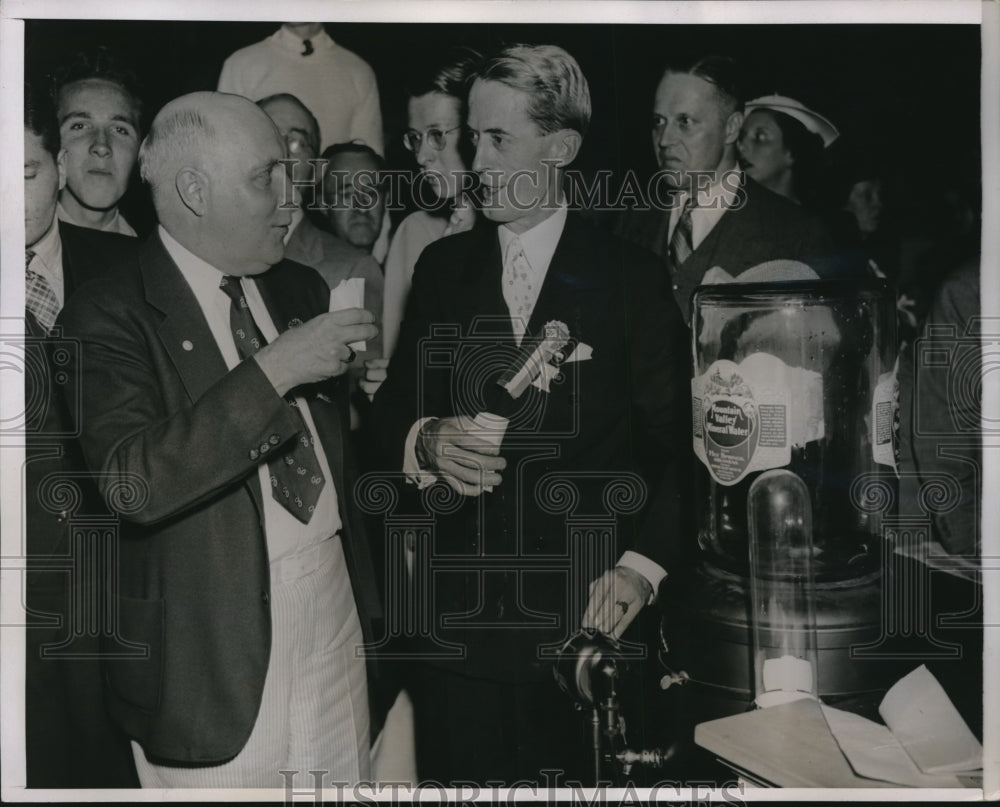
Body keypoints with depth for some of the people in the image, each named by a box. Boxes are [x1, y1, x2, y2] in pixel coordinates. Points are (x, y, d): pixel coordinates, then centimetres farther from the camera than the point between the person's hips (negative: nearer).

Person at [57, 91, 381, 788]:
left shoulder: (302, 289, 10)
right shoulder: (110, 316, -11)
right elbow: (132, 483, -25)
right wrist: (271, 372, -26)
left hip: (333, 604, 6)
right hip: (215, 646, -5)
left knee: (343, 783, 13)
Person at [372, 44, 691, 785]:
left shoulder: (629, 274, -1)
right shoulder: (443, 266, 7)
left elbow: (679, 440, -1)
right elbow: (393, 410, 9)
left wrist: (643, 565, -11)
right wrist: (428, 440, -13)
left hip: (585, 609, -2)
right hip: (459, 606, 3)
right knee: (462, 775, 8)